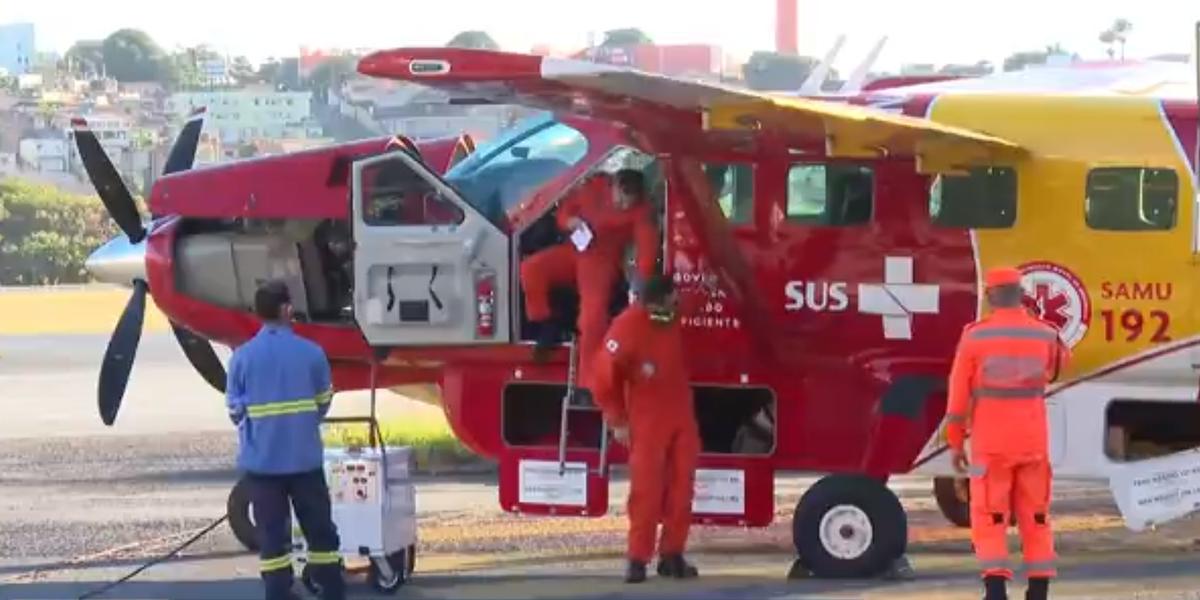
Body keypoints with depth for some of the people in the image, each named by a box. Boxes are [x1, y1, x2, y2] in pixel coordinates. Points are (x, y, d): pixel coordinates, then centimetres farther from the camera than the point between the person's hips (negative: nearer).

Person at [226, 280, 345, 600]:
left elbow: (235, 408, 0)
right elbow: (323, 403, 4)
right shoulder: (311, 352, -7)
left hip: (261, 459, 0)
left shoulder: (242, 356, -7)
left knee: (272, 534, 6)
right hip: (305, 457, 0)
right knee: (319, 529, 11)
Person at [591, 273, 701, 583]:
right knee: (646, 490, -9)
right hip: (647, 421, -6)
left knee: (682, 488, 4)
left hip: (682, 415, 6)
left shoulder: (678, 318, -3)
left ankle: (672, 554, 10)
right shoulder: (627, 328, -22)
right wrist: (618, 421, -10)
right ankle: (638, 558, -6)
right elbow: (605, 376, -16)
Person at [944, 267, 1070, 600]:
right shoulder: (1044, 336, -1)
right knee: (1035, 518, 12)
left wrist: (955, 444, 3)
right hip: (1033, 444, 3)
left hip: (991, 445, -3)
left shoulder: (975, 336, -9)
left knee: (989, 520, 1)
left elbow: (959, 394, -7)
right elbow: (1060, 361, 25)